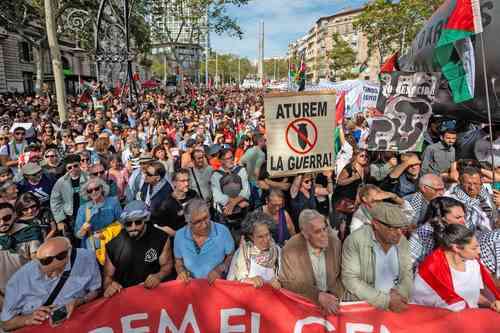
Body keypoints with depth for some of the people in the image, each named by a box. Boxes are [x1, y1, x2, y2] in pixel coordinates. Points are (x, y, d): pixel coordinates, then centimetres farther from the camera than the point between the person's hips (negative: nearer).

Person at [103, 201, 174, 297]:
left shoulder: (161, 238, -6)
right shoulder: (114, 245, -2)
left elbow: (167, 264, 4)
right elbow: (108, 276, 5)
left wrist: (158, 276, -17)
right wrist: (109, 286, -17)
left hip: (154, 291, 0)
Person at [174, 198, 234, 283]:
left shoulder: (223, 231, -11)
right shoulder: (180, 236, -5)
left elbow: (231, 256, 2)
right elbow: (178, 260, 11)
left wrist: (220, 269, -14)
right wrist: (181, 271, -8)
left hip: (218, 283, -2)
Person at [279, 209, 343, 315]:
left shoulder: (334, 242, -6)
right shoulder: (291, 250, -16)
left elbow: (341, 276, 4)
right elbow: (289, 283, -8)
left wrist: (334, 295, -13)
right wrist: (319, 296, -18)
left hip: (331, 302, 2)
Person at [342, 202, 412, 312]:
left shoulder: (402, 240, 0)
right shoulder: (355, 240, -16)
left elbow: (407, 272, 9)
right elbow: (351, 280, -16)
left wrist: (401, 293, -10)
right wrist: (386, 300, -19)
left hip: (396, 302, 4)